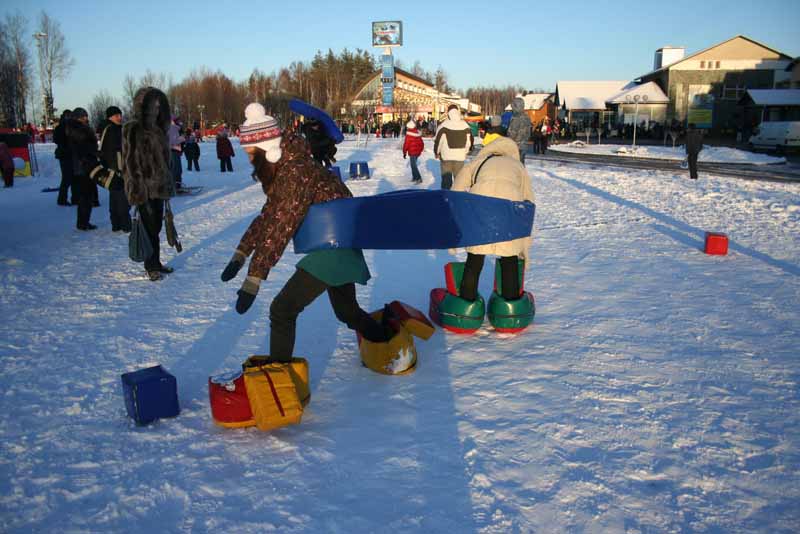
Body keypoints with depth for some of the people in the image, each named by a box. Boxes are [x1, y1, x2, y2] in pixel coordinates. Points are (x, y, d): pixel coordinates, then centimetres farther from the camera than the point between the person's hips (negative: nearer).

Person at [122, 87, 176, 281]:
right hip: (143, 187, -7)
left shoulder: (158, 130, 14)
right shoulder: (132, 129, -9)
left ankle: (155, 263, 22)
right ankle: (152, 266, 8)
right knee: (150, 227, -2)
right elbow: (129, 161, -13)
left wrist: (167, 184, 17)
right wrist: (135, 189, -17)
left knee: (156, 226, 12)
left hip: (159, 186, 7)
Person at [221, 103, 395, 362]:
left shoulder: (295, 172, -25)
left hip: (334, 247, -10)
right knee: (347, 310, 24)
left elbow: (280, 229, -29)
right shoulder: (282, 168, 5)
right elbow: (268, 216, 11)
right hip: (338, 244, 10)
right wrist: (240, 254, 6)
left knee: (282, 309, -9)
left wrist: (254, 279, -28)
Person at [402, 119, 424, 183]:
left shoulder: (409, 134, -15)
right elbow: (421, 144, 14)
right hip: (418, 152, 8)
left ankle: (419, 178, -17)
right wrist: (420, 150, 26)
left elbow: (406, 144, -13)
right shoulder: (418, 133, 7)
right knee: (413, 164, 20)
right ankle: (414, 177, 26)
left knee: (413, 165, -8)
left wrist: (404, 152, -4)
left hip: (412, 152, -8)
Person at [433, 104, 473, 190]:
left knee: (446, 179, 4)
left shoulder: (443, 126, -9)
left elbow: (438, 141, -5)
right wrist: (465, 152, 25)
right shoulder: (465, 126, 0)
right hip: (460, 157, 2)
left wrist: (436, 153, 12)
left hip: (446, 157, -2)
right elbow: (470, 140, 10)